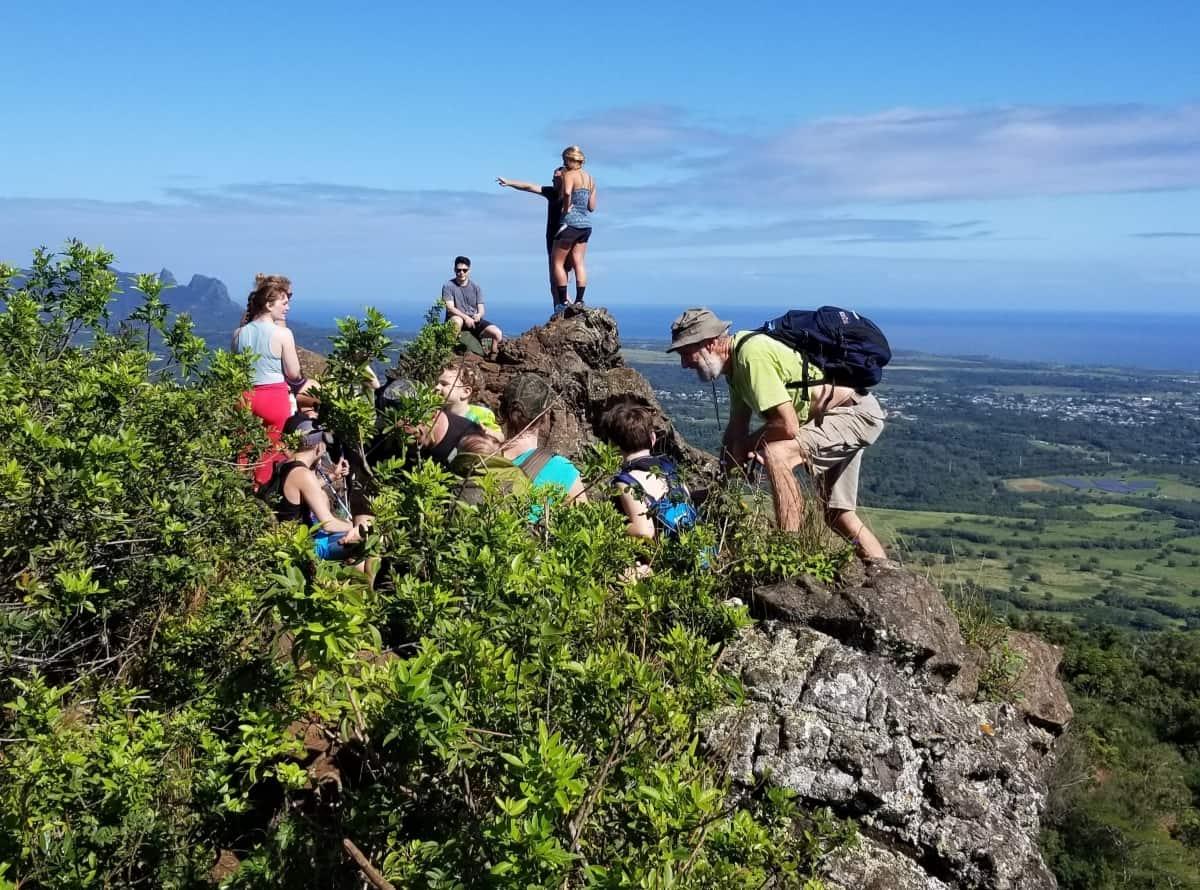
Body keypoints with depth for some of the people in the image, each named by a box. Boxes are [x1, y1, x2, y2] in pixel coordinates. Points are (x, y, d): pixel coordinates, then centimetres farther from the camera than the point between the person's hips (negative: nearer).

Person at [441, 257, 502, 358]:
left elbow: (481, 309, 4)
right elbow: (450, 308, -13)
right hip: (458, 318, -4)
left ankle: (493, 357, 5)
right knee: (457, 321, -42)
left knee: (498, 333, -16)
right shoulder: (448, 286, -3)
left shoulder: (476, 287, 8)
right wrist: (466, 317, -28)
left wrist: (479, 315, -22)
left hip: (474, 320, 4)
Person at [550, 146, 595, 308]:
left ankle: (563, 301, -4)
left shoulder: (569, 175, -7)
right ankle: (579, 300, 0)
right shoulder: (590, 179, 14)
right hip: (586, 224, 7)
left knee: (557, 262, 1)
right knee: (579, 263, 7)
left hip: (571, 223, -7)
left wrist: (566, 209, -15)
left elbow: (567, 193, -29)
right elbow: (592, 207, 13)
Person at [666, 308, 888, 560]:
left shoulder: (752, 355, -27)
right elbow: (737, 426, 11)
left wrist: (746, 444, -13)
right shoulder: (736, 364, 3)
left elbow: (788, 426, -31)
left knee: (776, 453, -31)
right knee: (837, 514, 16)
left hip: (858, 412, -10)